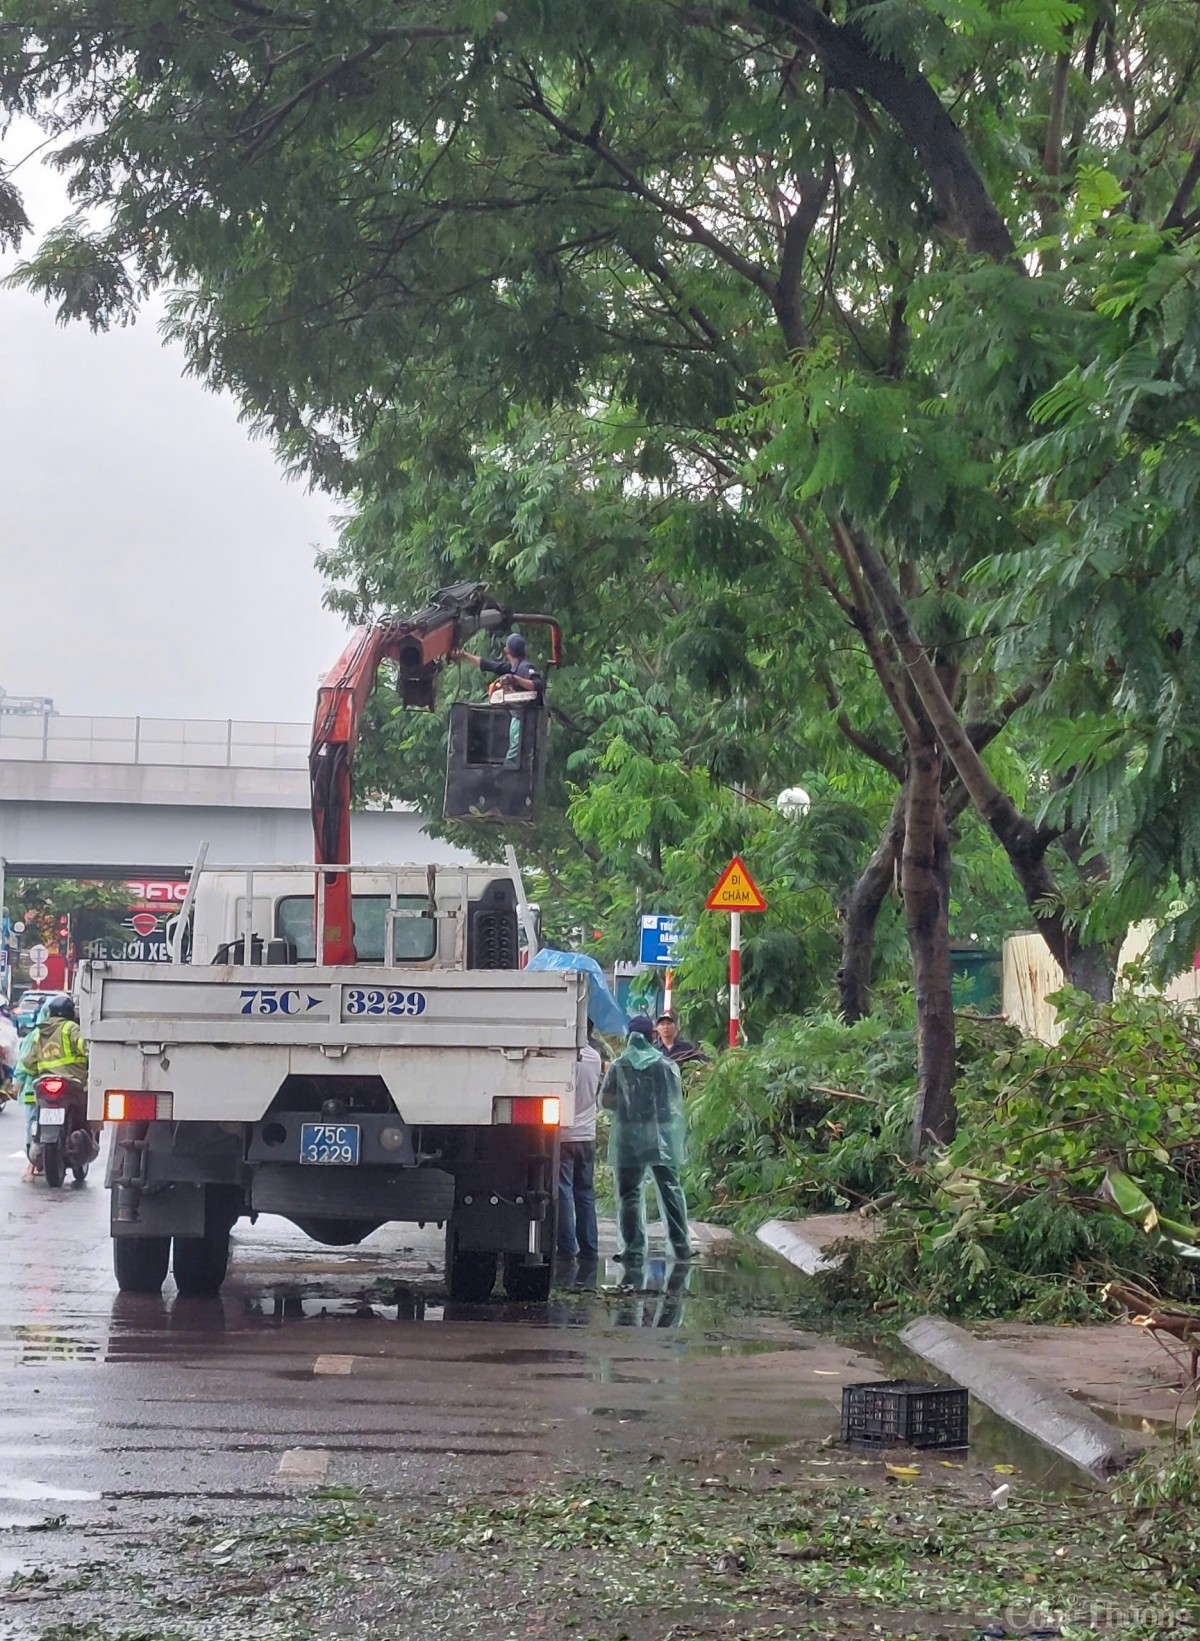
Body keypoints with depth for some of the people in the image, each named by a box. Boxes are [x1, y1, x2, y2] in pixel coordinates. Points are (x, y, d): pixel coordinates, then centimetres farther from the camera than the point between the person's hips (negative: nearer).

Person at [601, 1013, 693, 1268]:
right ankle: (681, 1244, 9)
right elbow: (677, 1102, 4)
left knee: (629, 1193, 2)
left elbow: (605, 1101, -3)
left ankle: (634, 1248, -3)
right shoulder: (666, 1065, 1)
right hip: (661, 1137, 1)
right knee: (670, 1189, 9)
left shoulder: (619, 1066, -2)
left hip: (629, 1137, -1)